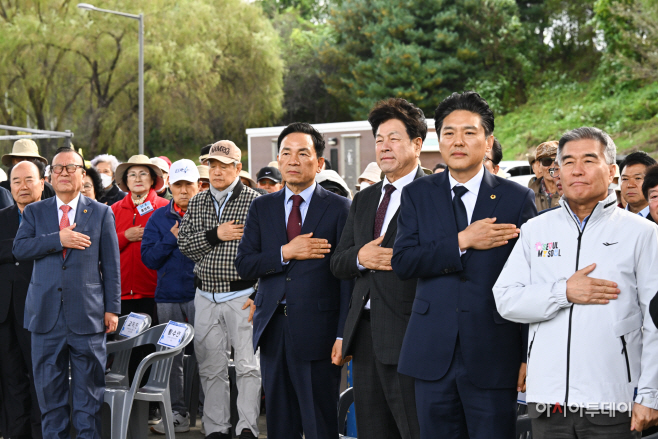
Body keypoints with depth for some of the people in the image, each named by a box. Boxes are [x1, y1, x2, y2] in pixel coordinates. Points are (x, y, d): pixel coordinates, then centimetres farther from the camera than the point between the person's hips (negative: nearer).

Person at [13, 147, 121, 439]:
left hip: (87, 315, -2)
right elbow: (19, 249, -4)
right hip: (46, 314, 2)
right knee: (49, 391, 8)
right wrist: (58, 239, -16)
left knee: (88, 391, 3)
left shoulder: (101, 213, 7)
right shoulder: (34, 212, 11)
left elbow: (111, 265, 4)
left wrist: (112, 308, -1)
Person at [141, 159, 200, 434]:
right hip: (169, 297, 3)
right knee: (172, 357, 6)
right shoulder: (159, 218, 10)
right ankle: (178, 413, 15)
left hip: (201, 294, -3)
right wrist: (172, 238, -7)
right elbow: (149, 258, 4)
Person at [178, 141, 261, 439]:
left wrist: (259, 296, -13)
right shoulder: (197, 203, 11)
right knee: (211, 367, 9)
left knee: (248, 366, -5)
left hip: (243, 296, -4)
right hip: (206, 298, 4)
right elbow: (184, 244, 4)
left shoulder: (254, 202, -4)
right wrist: (215, 235, -12)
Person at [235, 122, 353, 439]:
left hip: (317, 330, -4)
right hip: (273, 328, 4)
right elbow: (243, 264, 5)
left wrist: (343, 335, -11)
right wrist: (286, 253, -11)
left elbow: (349, 276, -5)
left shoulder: (339, 208, -1)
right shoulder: (261, 207, 12)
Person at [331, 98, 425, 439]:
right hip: (365, 332, 7)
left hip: (406, 334, -7)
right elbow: (337, 264, 15)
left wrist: (398, 259, -17)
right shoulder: (363, 200, 19)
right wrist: (359, 257, -3)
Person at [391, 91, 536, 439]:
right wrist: (462, 241, -13)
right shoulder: (417, 195, 8)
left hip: (493, 358, -2)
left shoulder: (517, 198, 2)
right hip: (433, 354, 2)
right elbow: (402, 262, -4)